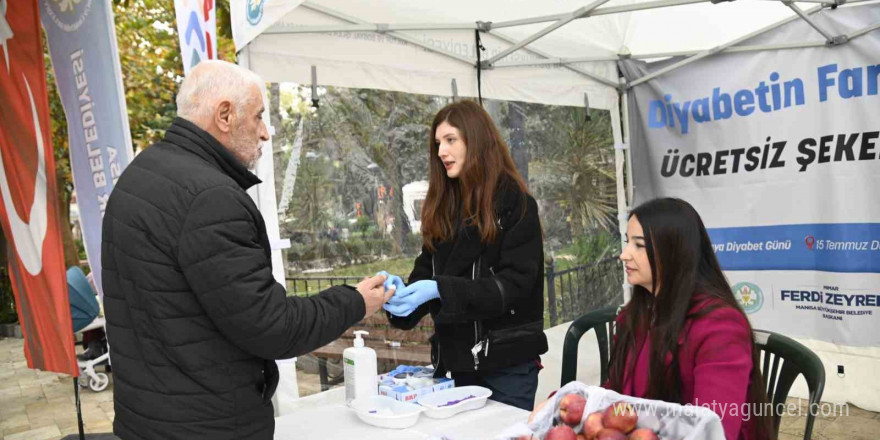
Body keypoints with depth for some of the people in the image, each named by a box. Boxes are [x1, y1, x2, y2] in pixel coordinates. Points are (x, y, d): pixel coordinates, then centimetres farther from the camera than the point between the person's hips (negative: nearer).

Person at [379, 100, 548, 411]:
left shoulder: (515, 204, -9)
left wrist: (443, 290, -27)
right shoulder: (441, 207, 8)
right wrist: (402, 292, -16)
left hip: (506, 362, -5)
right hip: (453, 360, 5)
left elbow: (514, 284, -16)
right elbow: (426, 273, 7)